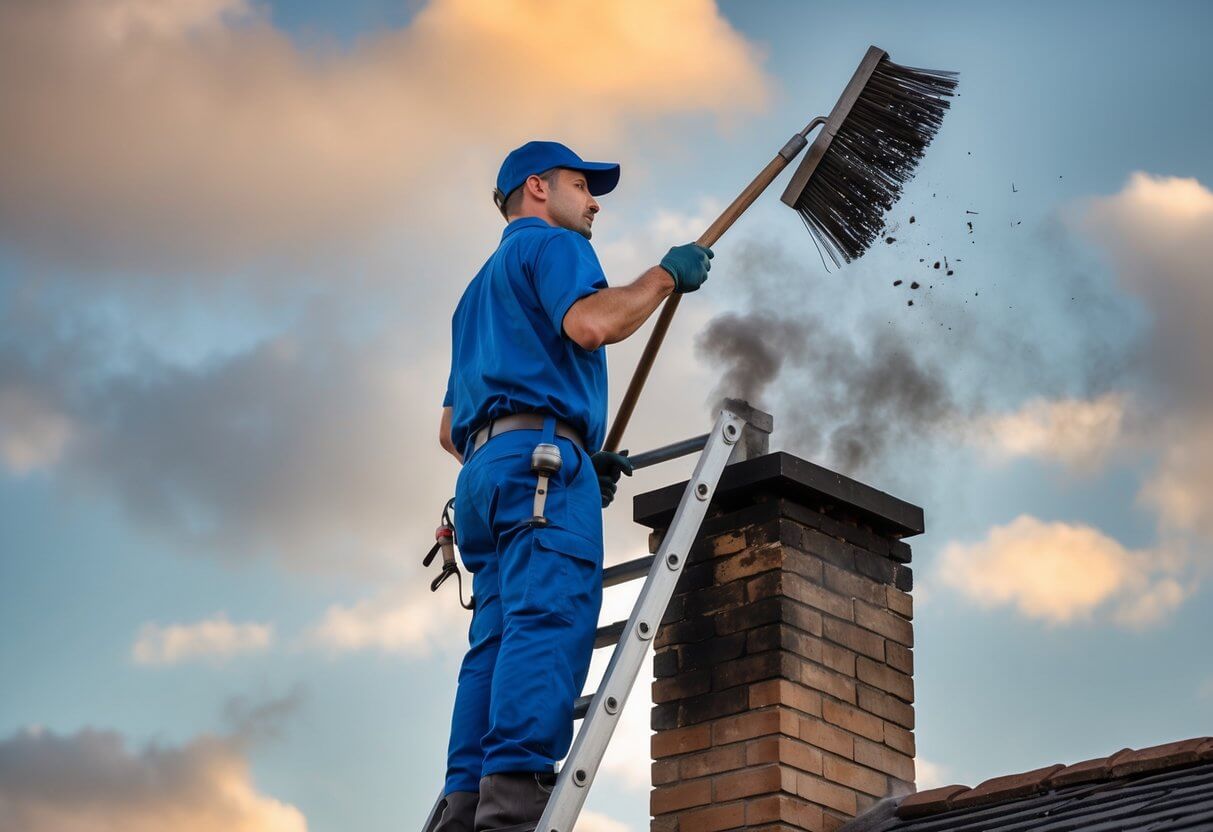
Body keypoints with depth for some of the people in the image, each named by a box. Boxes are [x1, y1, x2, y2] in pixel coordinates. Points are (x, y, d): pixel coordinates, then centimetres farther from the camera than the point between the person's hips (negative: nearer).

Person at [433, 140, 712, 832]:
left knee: (499, 637, -2)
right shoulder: (551, 244, 9)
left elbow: (451, 431, 31)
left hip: (484, 466, 9)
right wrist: (665, 276, 2)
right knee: (551, 618, -22)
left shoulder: (480, 290, 36)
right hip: (543, 451, -9)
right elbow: (591, 322, -14)